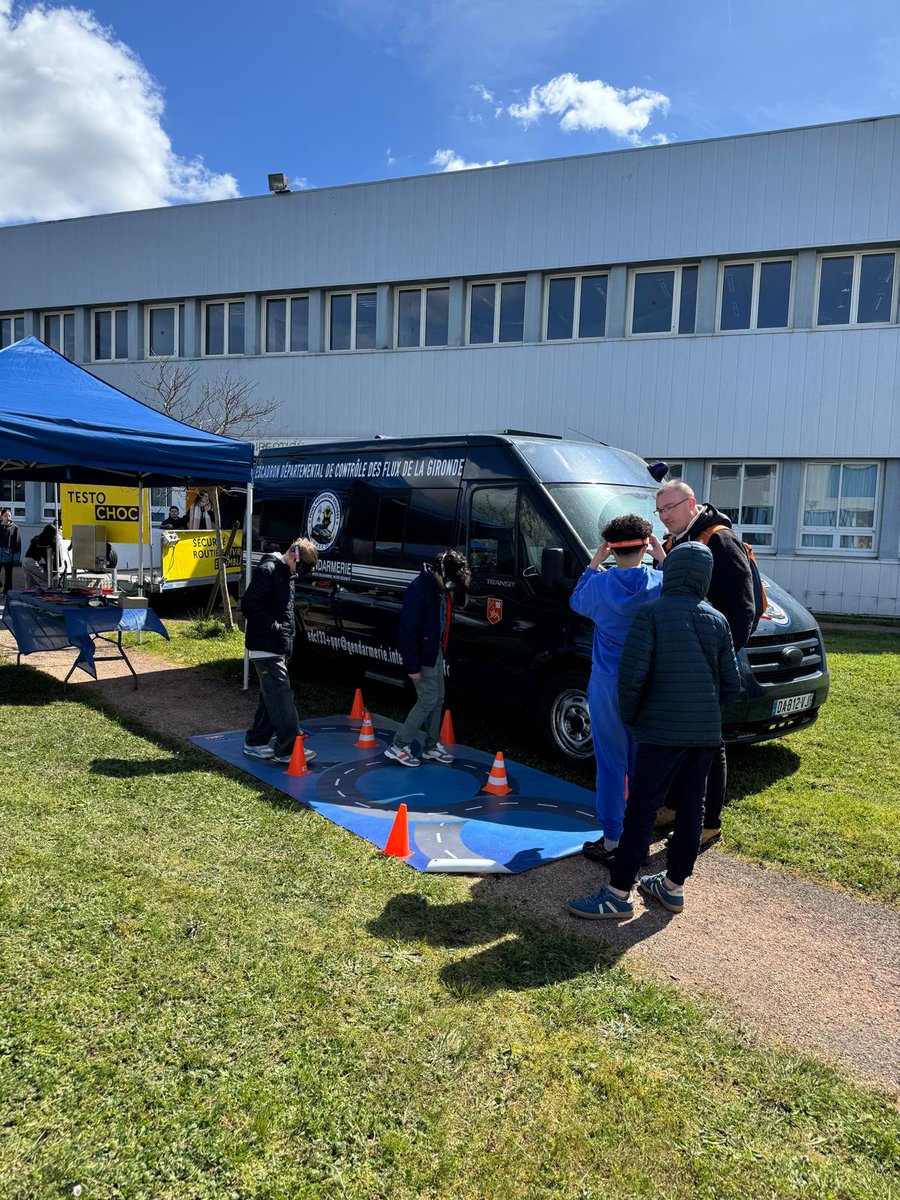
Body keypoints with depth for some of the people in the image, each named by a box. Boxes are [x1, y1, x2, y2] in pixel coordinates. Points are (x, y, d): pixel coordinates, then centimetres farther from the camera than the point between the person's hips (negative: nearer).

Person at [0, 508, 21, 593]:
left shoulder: (14, 528, -1)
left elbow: (17, 542, -2)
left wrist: (16, 556, -6)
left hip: (9, 555, -1)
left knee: (8, 575, 9)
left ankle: (7, 592, 17)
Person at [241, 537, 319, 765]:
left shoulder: (287, 574, 16)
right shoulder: (268, 570, -14)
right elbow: (249, 604, -21)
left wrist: (288, 641, 13)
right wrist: (274, 628, -19)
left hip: (279, 648, 10)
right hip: (266, 646, -10)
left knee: (271, 697, 14)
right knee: (281, 696, -9)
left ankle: (255, 742, 23)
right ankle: (288, 748, -6)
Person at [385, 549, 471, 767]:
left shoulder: (442, 589, 5)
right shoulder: (419, 590, -24)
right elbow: (408, 630, -24)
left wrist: (442, 649, 15)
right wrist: (413, 665, -22)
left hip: (436, 652, 9)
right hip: (423, 655, -9)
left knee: (438, 699, 14)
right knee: (428, 700, -6)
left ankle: (431, 747, 26)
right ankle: (398, 746, 4)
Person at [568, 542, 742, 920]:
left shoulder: (651, 612, -10)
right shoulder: (717, 621, 6)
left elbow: (632, 674, -17)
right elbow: (732, 686, 8)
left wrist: (629, 715, -1)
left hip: (663, 729, -6)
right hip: (707, 732, 6)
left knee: (641, 809, -2)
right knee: (690, 808, 13)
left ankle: (618, 894, 3)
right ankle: (673, 886, 25)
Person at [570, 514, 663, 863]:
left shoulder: (599, 584, -9)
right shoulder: (660, 583, -9)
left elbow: (577, 603, 12)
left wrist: (595, 562, 13)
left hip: (608, 686, -1)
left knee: (611, 764, 6)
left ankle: (611, 841, 12)